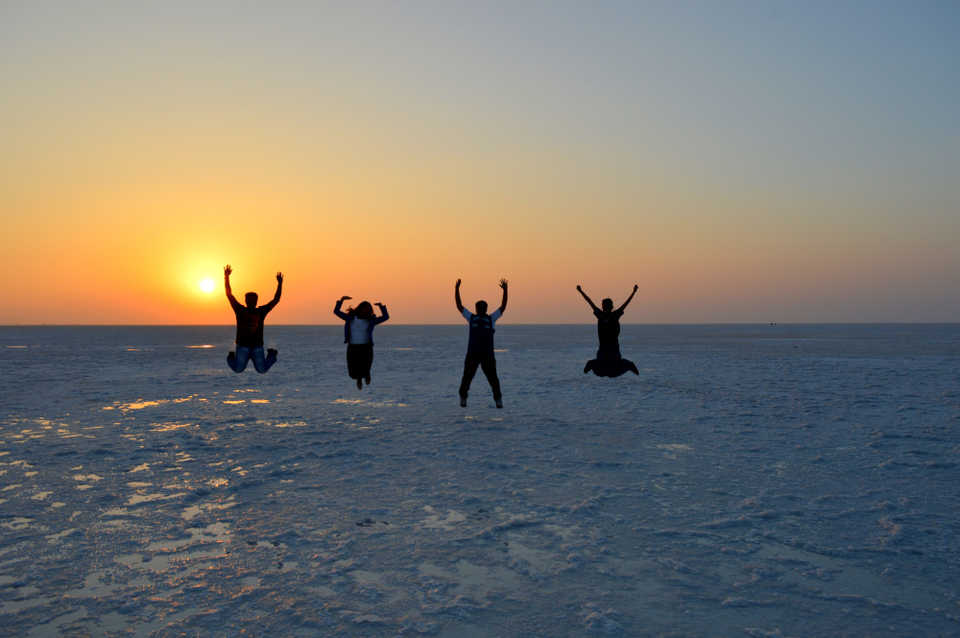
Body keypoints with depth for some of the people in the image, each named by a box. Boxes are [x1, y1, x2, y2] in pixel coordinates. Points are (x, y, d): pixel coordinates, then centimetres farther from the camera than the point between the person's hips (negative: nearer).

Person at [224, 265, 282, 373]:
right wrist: (226, 277, -8)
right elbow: (229, 295, -1)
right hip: (242, 346, -1)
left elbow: (276, 300, 5)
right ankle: (231, 357, 26)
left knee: (262, 370, -3)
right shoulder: (240, 311, 3)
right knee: (238, 369, -8)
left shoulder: (261, 311, 6)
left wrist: (280, 284, -3)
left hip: (258, 347, 1)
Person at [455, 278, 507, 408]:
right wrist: (456, 289, 5)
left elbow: (503, 306, 10)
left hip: (487, 354, 0)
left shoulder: (491, 319, 13)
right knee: (467, 377, 3)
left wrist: (505, 290, 2)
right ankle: (463, 398, 18)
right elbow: (459, 305, 12)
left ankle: (498, 400, 9)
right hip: (472, 354, 0)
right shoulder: (471, 317, 12)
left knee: (493, 377, -1)